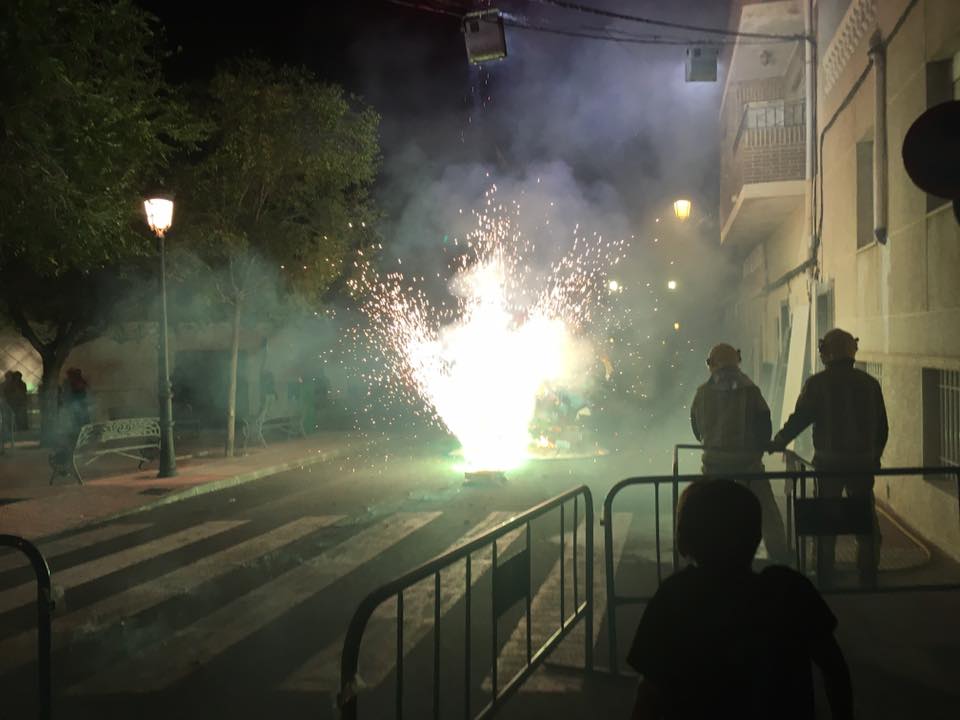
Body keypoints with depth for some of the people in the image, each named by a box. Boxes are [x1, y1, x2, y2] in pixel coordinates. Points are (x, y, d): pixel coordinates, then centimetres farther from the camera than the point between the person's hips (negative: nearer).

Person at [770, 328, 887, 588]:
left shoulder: (817, 383, -6)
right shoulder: (869, 383, 4)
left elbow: (798, 419, -7)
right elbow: (882, 427, 9)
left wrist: (778, 443, 4)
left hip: (829, 462, -2)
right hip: (863, 462, 2)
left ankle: (825, 580, 11)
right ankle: (868, 579, 11)